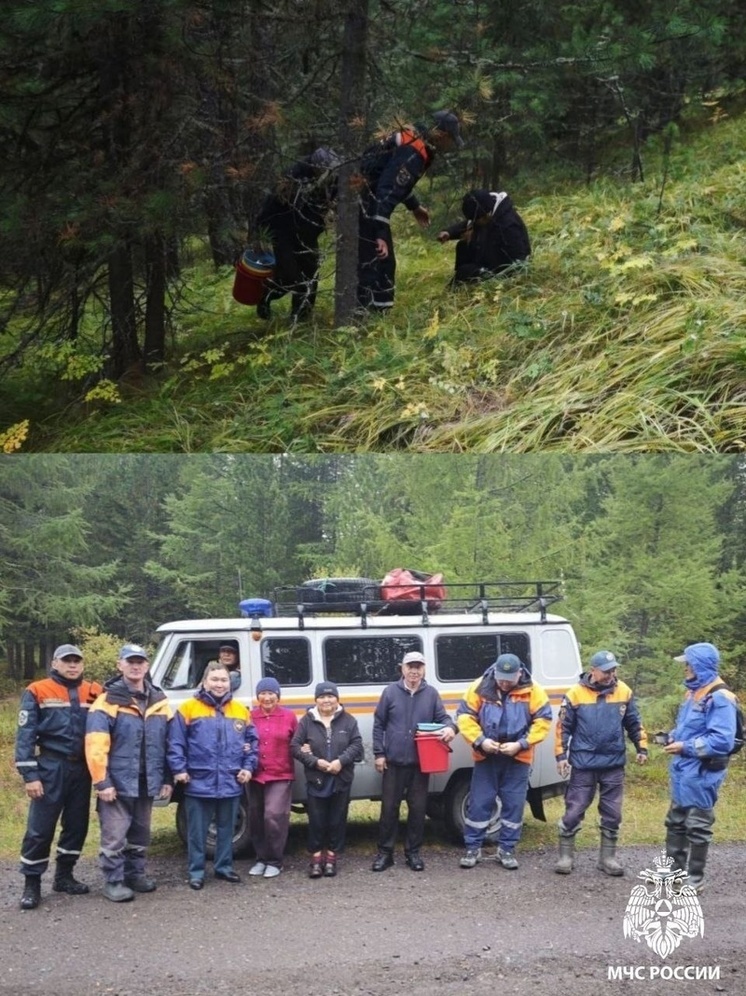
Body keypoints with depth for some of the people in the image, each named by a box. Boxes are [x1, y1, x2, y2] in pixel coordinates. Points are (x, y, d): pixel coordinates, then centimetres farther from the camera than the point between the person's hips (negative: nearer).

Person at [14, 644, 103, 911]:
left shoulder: (93, 693, 6)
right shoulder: (37, 692, -5)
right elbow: (26, 734, -7)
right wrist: (30, 775, -14)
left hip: (81, 768, 4)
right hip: (51, 767, -4)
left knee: (77, 825, 11)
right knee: (40, 828, -4)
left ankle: (64, 876, 25)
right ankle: (32, 884, 4)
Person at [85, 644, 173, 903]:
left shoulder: (159, 701, 9)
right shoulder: (108, 701, -8)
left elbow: (169, 743, 13)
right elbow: (96, 744, -14)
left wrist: (167, 779, 9)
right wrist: (102, 782, -18)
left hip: (147, 782, 5)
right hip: (117, 782, -5)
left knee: (140, 834, 15)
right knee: (115, 836, -5)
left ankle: (135, 874, 28)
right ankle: (113, 882, 5)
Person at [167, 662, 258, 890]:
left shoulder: (241, 711, 8)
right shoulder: (188, 709, -4)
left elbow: (252, 742, 13)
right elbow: (176, 742, -5)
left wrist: (248, 767, 3)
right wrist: (179, 770, -11)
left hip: (231, 783, 4)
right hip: (199, 783, -3)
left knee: (226, 828, 14)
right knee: (198, 830, 3)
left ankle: (224, 866, 25)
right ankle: (196, 871, 11)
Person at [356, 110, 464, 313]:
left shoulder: (415, 138, 9)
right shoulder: (413, 153, -22)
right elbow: (388, 190, -30)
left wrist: (415, 207, 35)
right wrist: (381, 233, -36)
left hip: (367, 201, 11)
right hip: (364, 205, -11)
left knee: (383, 262, 16)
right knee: (373, 262, -12)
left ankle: (377, 312, 22)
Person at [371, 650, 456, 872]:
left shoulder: (431, 694, 4)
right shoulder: (390, 692, 0)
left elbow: (443, 717, 5)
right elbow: (378, 724, 3)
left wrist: (450, 727, -20)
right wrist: (379, 754, -2)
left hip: (421, 762, 1)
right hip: (394, 762, -1)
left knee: (418, 808, 6)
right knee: (389, 807, 2)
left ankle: (413, 851, 17)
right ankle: (385, 852, 11)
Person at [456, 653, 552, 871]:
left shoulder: (532, 690, -8)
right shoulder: (480, 687, -7)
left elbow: (543, 721, -8)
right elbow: (464, 716, -5)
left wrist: (521, 744, -18)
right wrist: (480, 740, -20)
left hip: (517, 759, 0)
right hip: (486, 757, 0)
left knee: (513, 804, 5)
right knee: (479, 803, 3)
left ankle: (506, 849, 17)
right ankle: (473, 848, 13)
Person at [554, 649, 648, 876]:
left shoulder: (624, 692, 0)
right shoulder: (576, 694, -8)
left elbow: (634, 723, 11)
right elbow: (563, 727, -3)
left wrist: (641, 748, 8)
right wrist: (561, 756, -6)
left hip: (613, 765, 3)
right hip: (583, 764, -3)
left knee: (612, 813, 8)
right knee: (574, 810, 1)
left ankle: (608, 857, 19)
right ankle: (565, 855, 11)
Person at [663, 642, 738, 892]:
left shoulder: (720, 698, -20)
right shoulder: (693, 692, 11)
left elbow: (722, 741, -26)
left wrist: (685, 747, -22)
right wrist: (673, 737, 3)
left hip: (702, 774, -10)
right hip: (683, 771, 10)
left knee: (697, 827, 1)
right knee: (676, 822, 18)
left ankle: (695, 878, 12)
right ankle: (674, 868, 30)